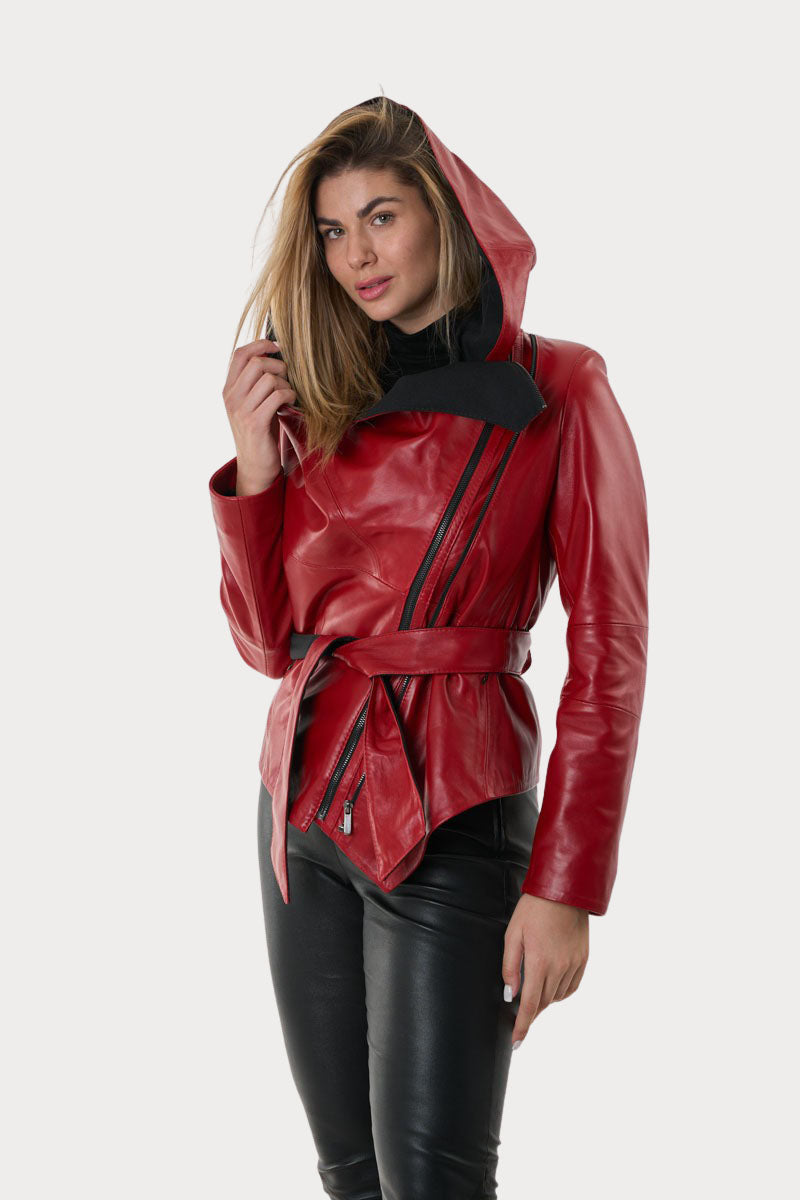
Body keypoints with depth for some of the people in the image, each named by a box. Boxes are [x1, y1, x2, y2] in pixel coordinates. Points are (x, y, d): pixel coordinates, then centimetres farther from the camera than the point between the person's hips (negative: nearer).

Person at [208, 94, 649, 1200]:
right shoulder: (318, 399, 10)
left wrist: (565, 888, -13)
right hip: (304, 798, 5)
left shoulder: (557, 392, -5)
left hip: (452, 817, -5)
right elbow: (268, 642, 9)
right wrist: (254, 466, -6)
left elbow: (607, 654, -8)